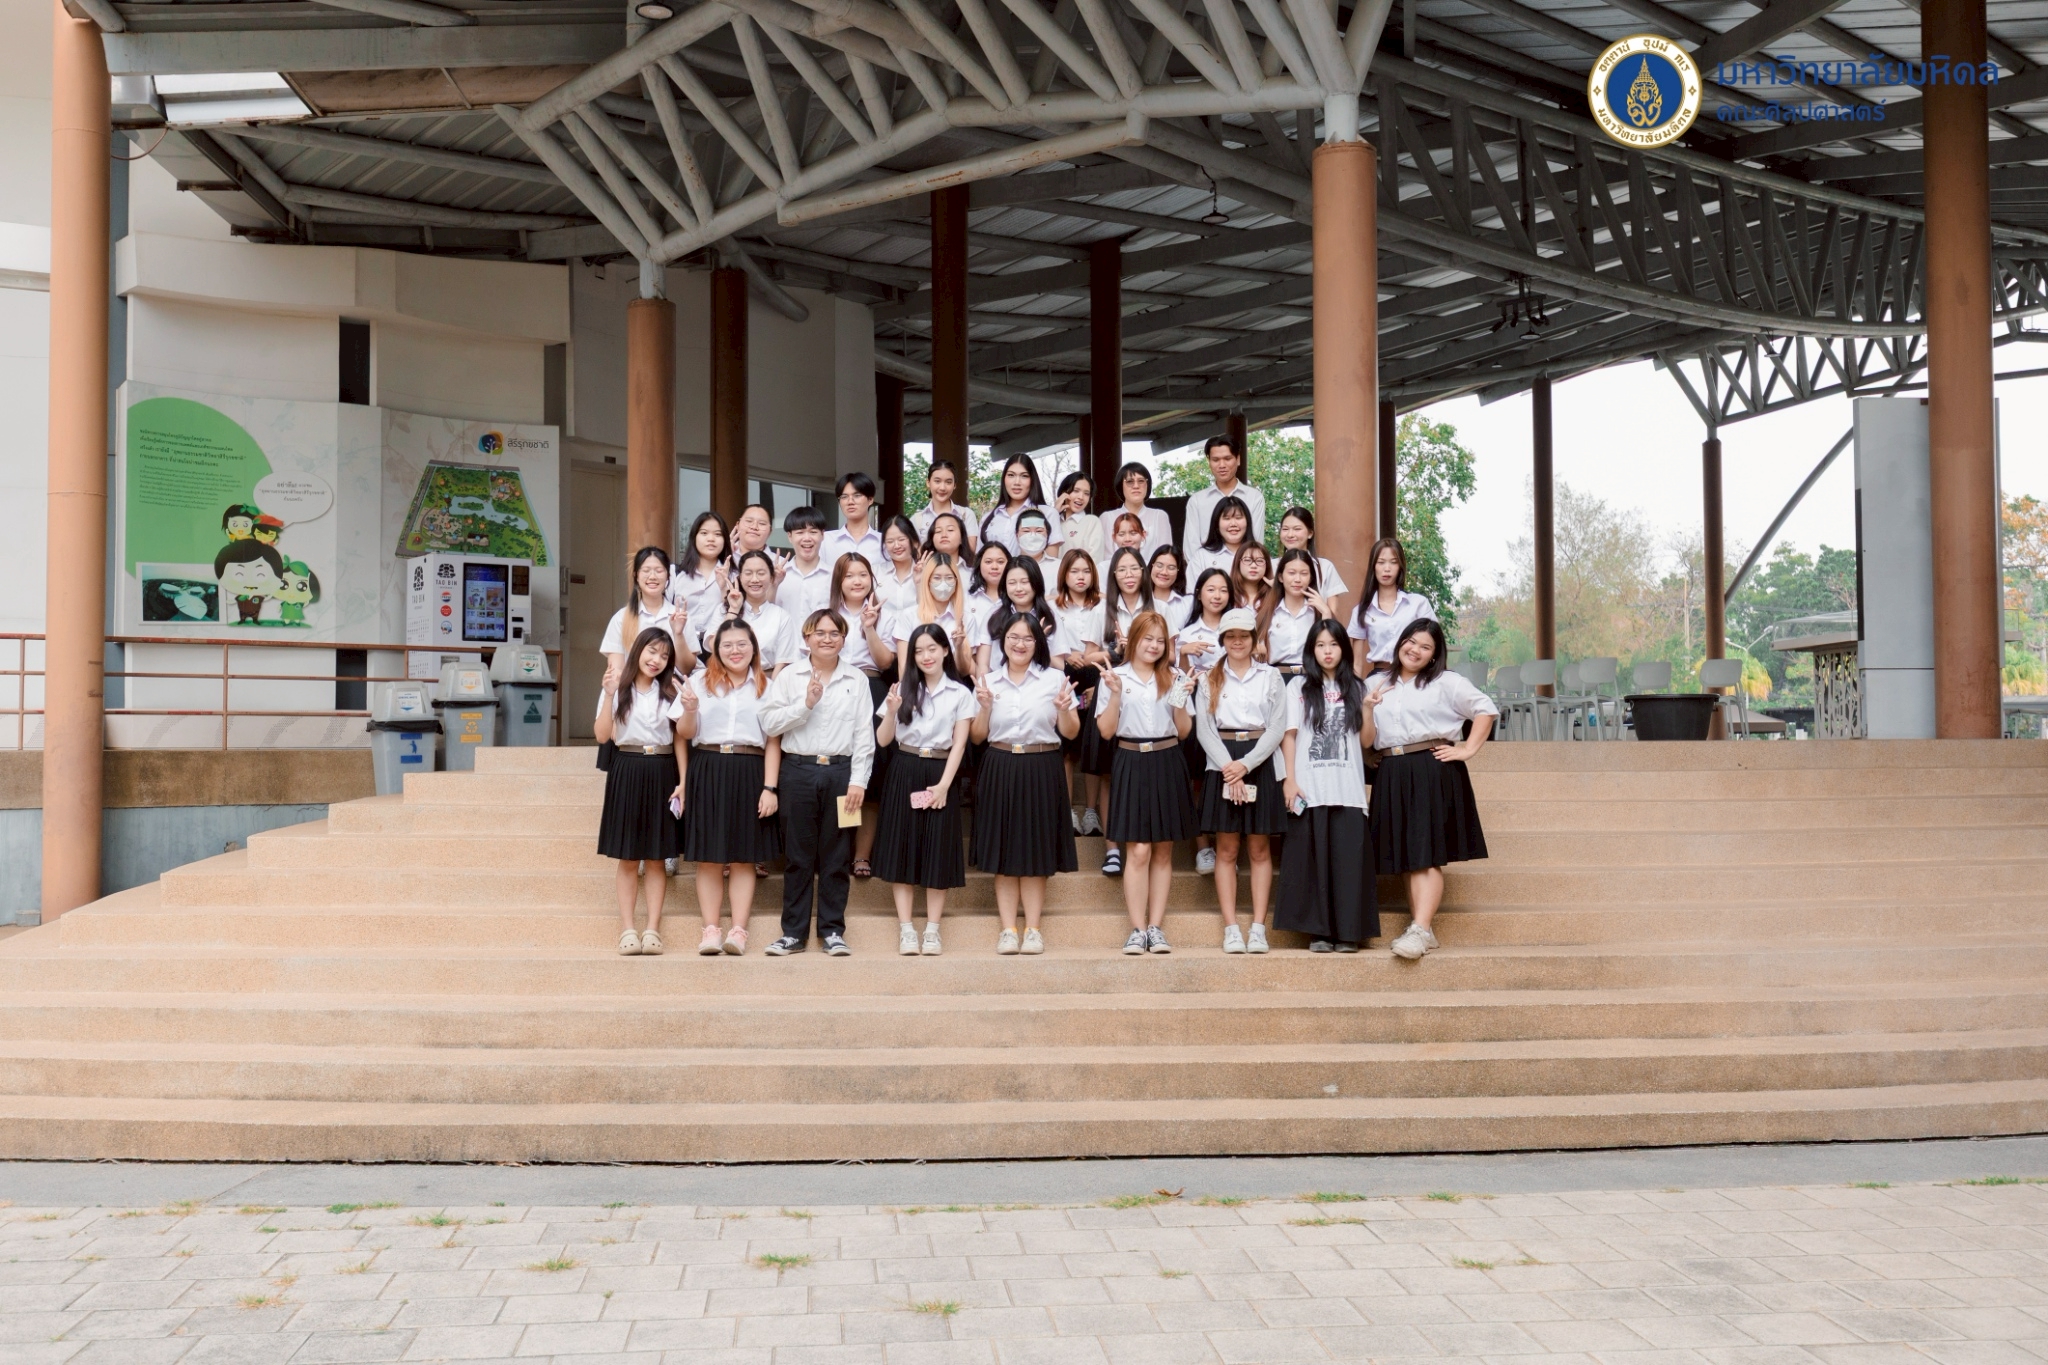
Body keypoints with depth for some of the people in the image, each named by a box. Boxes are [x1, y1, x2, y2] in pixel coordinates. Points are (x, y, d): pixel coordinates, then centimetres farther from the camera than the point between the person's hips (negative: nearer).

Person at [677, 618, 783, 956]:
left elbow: (773, 742, 4)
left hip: (749, 773, 0)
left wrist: (770, 788, -4)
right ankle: (710, 930, 6)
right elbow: (685, 734, 6)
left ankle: (738, 931, 5)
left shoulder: (766, 686, 8)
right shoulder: (699, 680, 7)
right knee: (708, 858, 2)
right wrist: (689, 710, -15)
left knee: (744, 858, 2)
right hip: (707, 772, 0)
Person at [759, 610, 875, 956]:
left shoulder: (857, 680, 7)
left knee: (837, 856, 5)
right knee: (797, 855, 4)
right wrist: (805, 704, -12)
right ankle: (794, 931, 11)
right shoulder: (790, 676, 6)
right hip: (799, 771, 0)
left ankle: (832, 930, 13)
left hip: (841, 772, 1)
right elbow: (769, 722, -4)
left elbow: (864, 735, 3)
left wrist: (858, 781, -5)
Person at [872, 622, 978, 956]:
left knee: (938, 851, 0)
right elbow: (883, 740, 4)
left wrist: (943, 784, -11)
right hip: (903, 774, 1)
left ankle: (932, 929, 6)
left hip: (940, 774, -1)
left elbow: (959, 743, -2)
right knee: (902, 848, 0)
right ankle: (906, 929, 3)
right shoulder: (902, 690, 7)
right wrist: (891, 711, -14)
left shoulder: (960, 694, 3)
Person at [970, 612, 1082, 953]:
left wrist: (1063, 709, -15)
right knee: (1003, 852, 2)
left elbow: (1070, 733, 4)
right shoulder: (988, 681, 7)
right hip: (1000, 771, 1)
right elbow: (977, 737, 8)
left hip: (1041, 772, -1)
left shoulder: (1055, 679, 3)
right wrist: (985, 706, -7)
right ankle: (1008, 929, 7)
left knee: (1037, 852, 3)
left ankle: (1033, 929, 10)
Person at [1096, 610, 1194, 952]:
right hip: (1132, 765, -3)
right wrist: (1115, 695, -13)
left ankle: (1156, 927, 10)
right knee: (1138, 851, -7)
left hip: (1167, 765, 3)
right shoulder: (1115, 678, 3)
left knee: (1163, 853, 5)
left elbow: (1184, 731, 8)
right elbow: (1106, 731, -2)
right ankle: (1138, 929, -2)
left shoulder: (1173, 680, 10)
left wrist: (1180, 701, -8)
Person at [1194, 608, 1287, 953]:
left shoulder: (1271, 677, 7)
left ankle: (1258, 927, 3)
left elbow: (1277, 727, -1)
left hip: (1259, 765, 0)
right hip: (1222, 765, 0)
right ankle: (1231, 929, 1)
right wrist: (1227, 767, -13)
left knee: (1259, 849, 1)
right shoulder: (1209, 679, 9)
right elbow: (1204, 728, 0)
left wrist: (1246, 764, -12)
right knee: (1226, 850, -1)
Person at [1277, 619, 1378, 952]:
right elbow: (1289, 735, 2)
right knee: (1313, 858, -2)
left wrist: (1367, 708, -5)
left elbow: (1366, 741, 10)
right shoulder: (1299, 687, 8)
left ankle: (1348, 931, 3)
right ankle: (1318, 931, 4)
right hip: (1310, 789, -1)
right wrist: (1289, 780, -7)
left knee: (1348, 858, -3)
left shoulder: (1355, 688, 13)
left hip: (1348, 790, 1)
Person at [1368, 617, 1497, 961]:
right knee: (1407, 858, 4)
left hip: (1433, 772, -5)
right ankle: (1422, 929, 8)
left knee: (1428, 855, -11)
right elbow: (1368, 739, 20)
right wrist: (1368, 706, 2)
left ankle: (1421, 930, -18)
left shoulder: (1446, 682, 3)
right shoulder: (1379, 687, 17)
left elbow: (1486, 710, -2)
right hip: (1392, 776, 5)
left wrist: (1468, 750, -8)